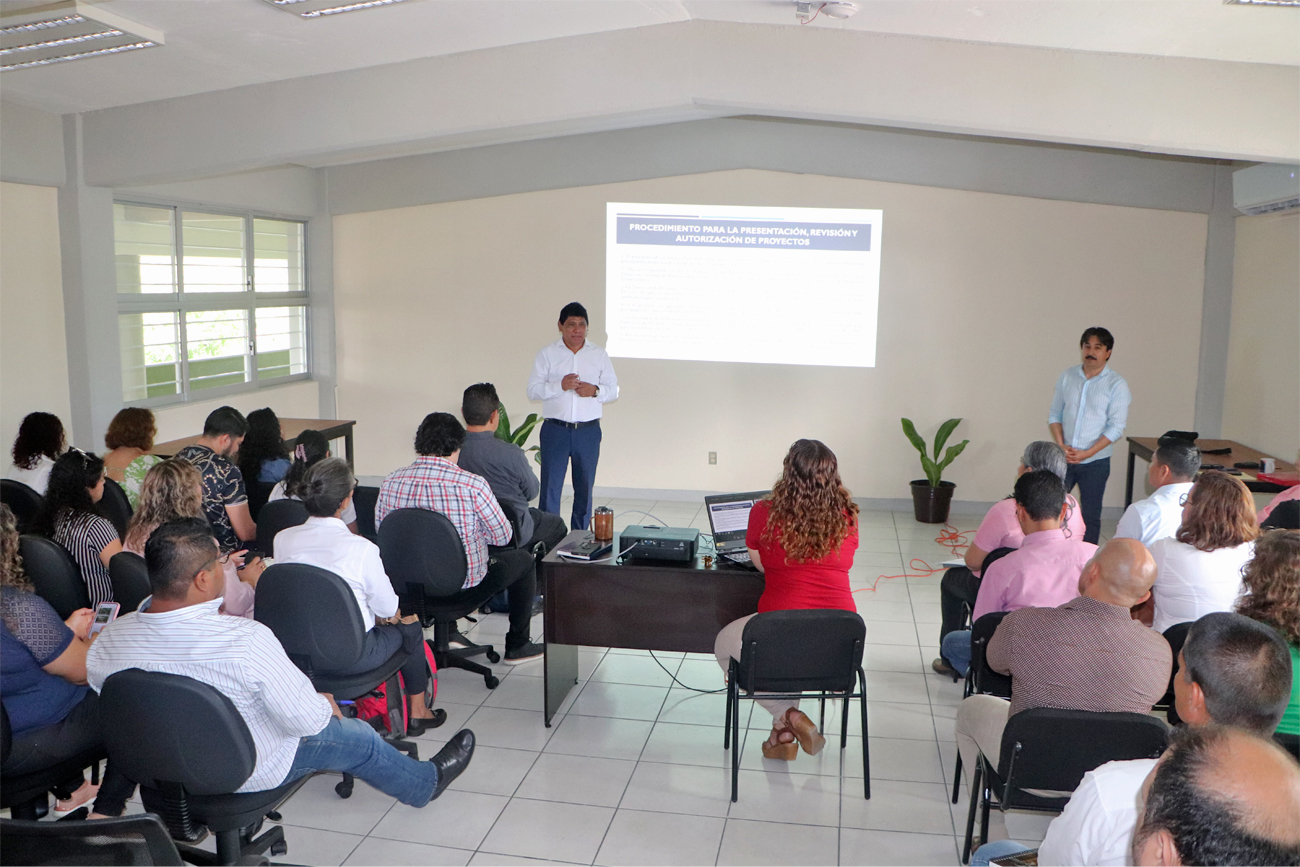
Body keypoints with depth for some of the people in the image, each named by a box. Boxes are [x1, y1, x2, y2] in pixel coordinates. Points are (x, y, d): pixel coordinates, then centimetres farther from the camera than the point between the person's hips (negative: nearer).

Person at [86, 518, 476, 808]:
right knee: (359, 737, 20)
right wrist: (326, 705, -4)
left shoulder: (108, 640, -20)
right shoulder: (248, 640, -38)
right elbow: (305, 719, -29)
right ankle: (425, 783, 48)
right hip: (247, 773, -6)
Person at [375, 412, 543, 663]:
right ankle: (517, 645, 31)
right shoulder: (472, 485, -23)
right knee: (523, 559, 22)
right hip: (464, 586, -5)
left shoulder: (391, 482, -10)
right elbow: (502, 535, -11)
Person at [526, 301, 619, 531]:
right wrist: (559, 385, -18)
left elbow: (613, 390, 9)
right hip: (555, 429, -2)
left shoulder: (599, 354, 8)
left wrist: (595, 390, -12)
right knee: (550, 487, -4)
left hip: (588, 431, 2)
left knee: (585, 488, 10)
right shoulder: (547, 354, 2)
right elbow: (532, 391, -3)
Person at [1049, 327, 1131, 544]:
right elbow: (1054, 415, 8)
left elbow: (1116, 427, -9)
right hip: (1063, 459, 3)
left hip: (1095, 462, -3)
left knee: (1090, 516, 5)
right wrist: (1061, 446, -7)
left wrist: (1087, 453, -16)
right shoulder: (1067, 377, 6)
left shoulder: (1117, 385, -5)